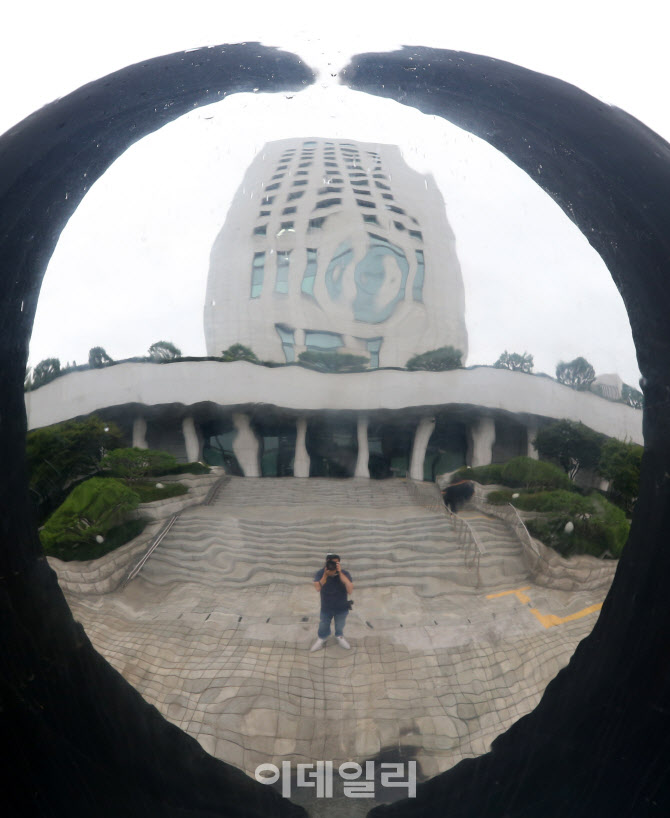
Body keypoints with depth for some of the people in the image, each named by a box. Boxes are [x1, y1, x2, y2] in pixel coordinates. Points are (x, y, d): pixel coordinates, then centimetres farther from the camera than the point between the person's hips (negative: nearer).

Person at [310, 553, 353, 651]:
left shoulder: (344, 573, -26)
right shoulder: (320, 573, -24)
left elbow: (350, 590, -38)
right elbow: (317, 589, -34)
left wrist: (340, 573, -43)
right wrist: (325, 575, -42)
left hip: (342, 608, 0)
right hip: (326, 608, 0)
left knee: (340, 626, 27)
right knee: (323, 625, 25)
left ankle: (340, 637, 58)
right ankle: (321, 639, 55)